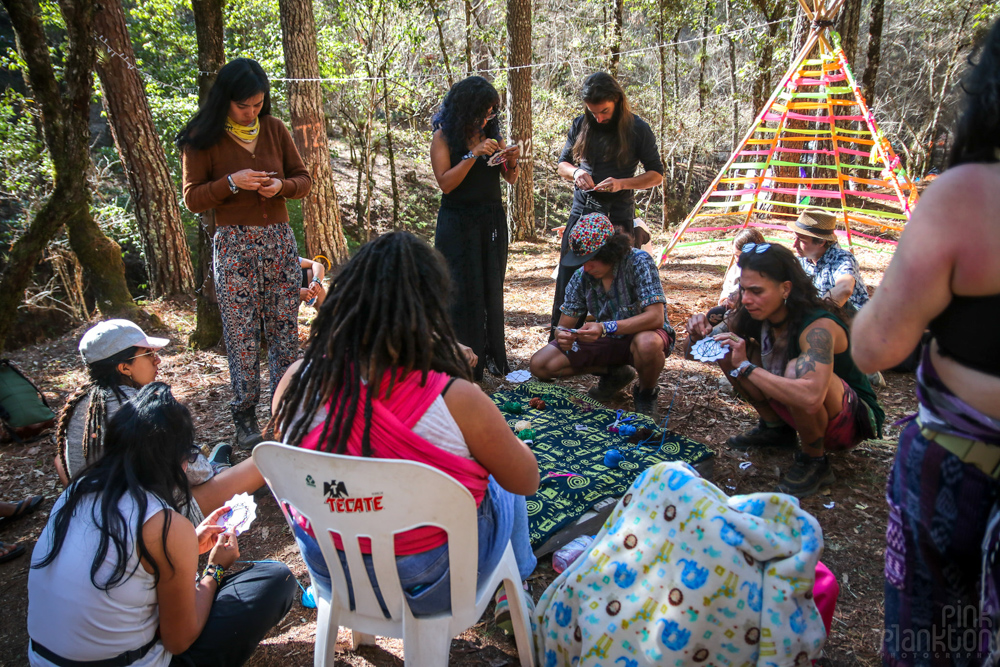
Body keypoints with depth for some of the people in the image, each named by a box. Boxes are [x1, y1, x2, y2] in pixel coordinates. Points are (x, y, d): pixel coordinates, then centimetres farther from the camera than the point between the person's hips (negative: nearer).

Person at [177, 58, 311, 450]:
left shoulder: (274, 129, 7)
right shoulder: (203, 139, -1)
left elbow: (303, 179, 12)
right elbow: (192, 198, -3)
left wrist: (282, 186, -10)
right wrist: (232, 182, -17)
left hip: (280, 241, 3)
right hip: (234, 245, -3)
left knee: (285, 328, 5)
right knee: (242, 334, 0)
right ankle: (245, 416, 12)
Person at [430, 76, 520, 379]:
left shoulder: (492, 133, 8)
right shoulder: (444, 137, -7)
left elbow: (510, 179, 10)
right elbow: (445, 183, -16)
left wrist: (512, 161, -12)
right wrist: (473, 155, -23)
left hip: (492, 220, 5)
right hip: (458, 223, -5)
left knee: (492, 289, 7)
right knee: (463, 290, -4)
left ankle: (492, 357, 16)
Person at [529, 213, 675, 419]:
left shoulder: (638, 261, -23)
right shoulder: (581, 277, -8)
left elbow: (655, 317, -32)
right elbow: (565, 325, -5)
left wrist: (606, 328, -43)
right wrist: (563, 335, -31)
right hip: (606, 340, 5)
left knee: (647, 344, -43)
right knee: (540, 365, -8)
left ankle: (646, 394, -7)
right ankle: (613, 373, 8)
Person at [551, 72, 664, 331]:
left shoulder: (638, 129, -3)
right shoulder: (580, 125, 6)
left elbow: (657, 175, 0)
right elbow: (562, 164, 15)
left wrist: (622, 184, -17)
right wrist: (576, 173, -9)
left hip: (618, 216, -2)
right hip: (580, 212, 3)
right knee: (567, 283, 2)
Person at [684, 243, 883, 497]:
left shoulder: (819, 327, -31)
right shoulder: (757, 316, -10)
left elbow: (810, 397, -48)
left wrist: (746, 367, -40)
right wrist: (699, 336, -23)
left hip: (854, 420, -6)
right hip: (796, 409, 7)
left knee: (795, 370, -37)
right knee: (728, 351, -6)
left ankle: (814, 462, -13)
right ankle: (776, 429, 11)